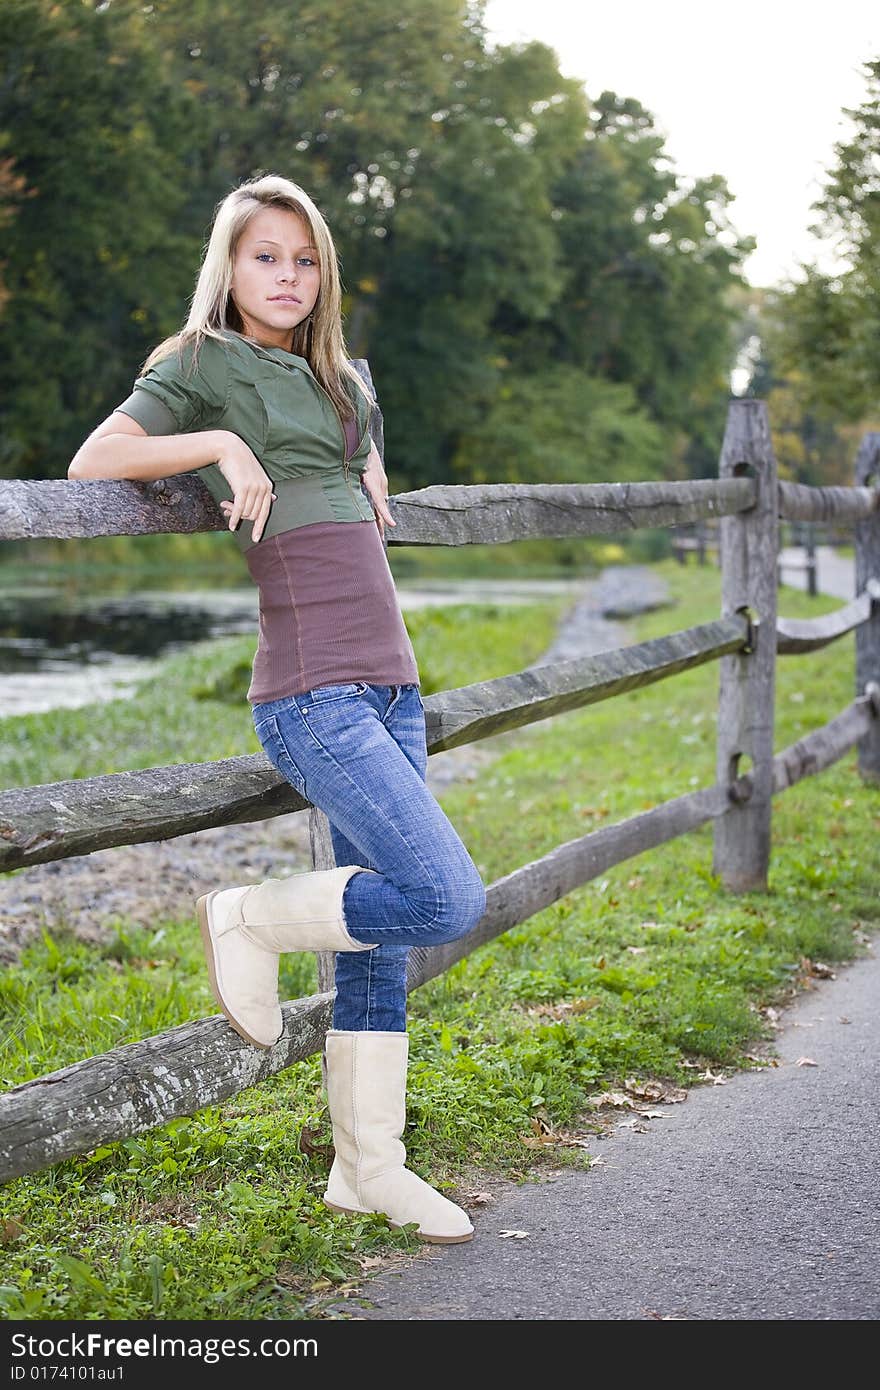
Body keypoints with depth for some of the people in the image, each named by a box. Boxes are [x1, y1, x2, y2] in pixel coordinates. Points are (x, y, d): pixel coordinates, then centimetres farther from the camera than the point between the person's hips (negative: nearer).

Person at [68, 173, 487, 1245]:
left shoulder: (343, 382, 21)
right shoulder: (200, 365, 2)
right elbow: (89, 465, -7)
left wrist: (365, 494, 17)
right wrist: (220, 445, -13)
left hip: (389, 682, 7)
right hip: (312, 692, -7)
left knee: (379, 938, 9)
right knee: (446, 901, -17)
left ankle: (369, 1165, 19)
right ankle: (247, 919, 4)